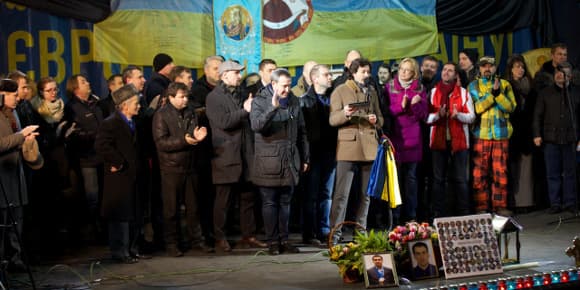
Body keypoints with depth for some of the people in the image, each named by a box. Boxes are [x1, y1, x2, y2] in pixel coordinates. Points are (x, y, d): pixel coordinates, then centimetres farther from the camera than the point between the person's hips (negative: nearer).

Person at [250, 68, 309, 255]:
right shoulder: (259, 101, -4)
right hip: (268, 162, -4)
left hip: (290, 161, 4)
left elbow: (301, 132, 16)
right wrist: (273, 108, -32)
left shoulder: (294, 101, 10)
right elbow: (256, 125, -22)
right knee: (270, 203, 1)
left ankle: (284, 239, 16)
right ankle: (272, 241, 7)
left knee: (285, 202, 9)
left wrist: (305, 158, 15)